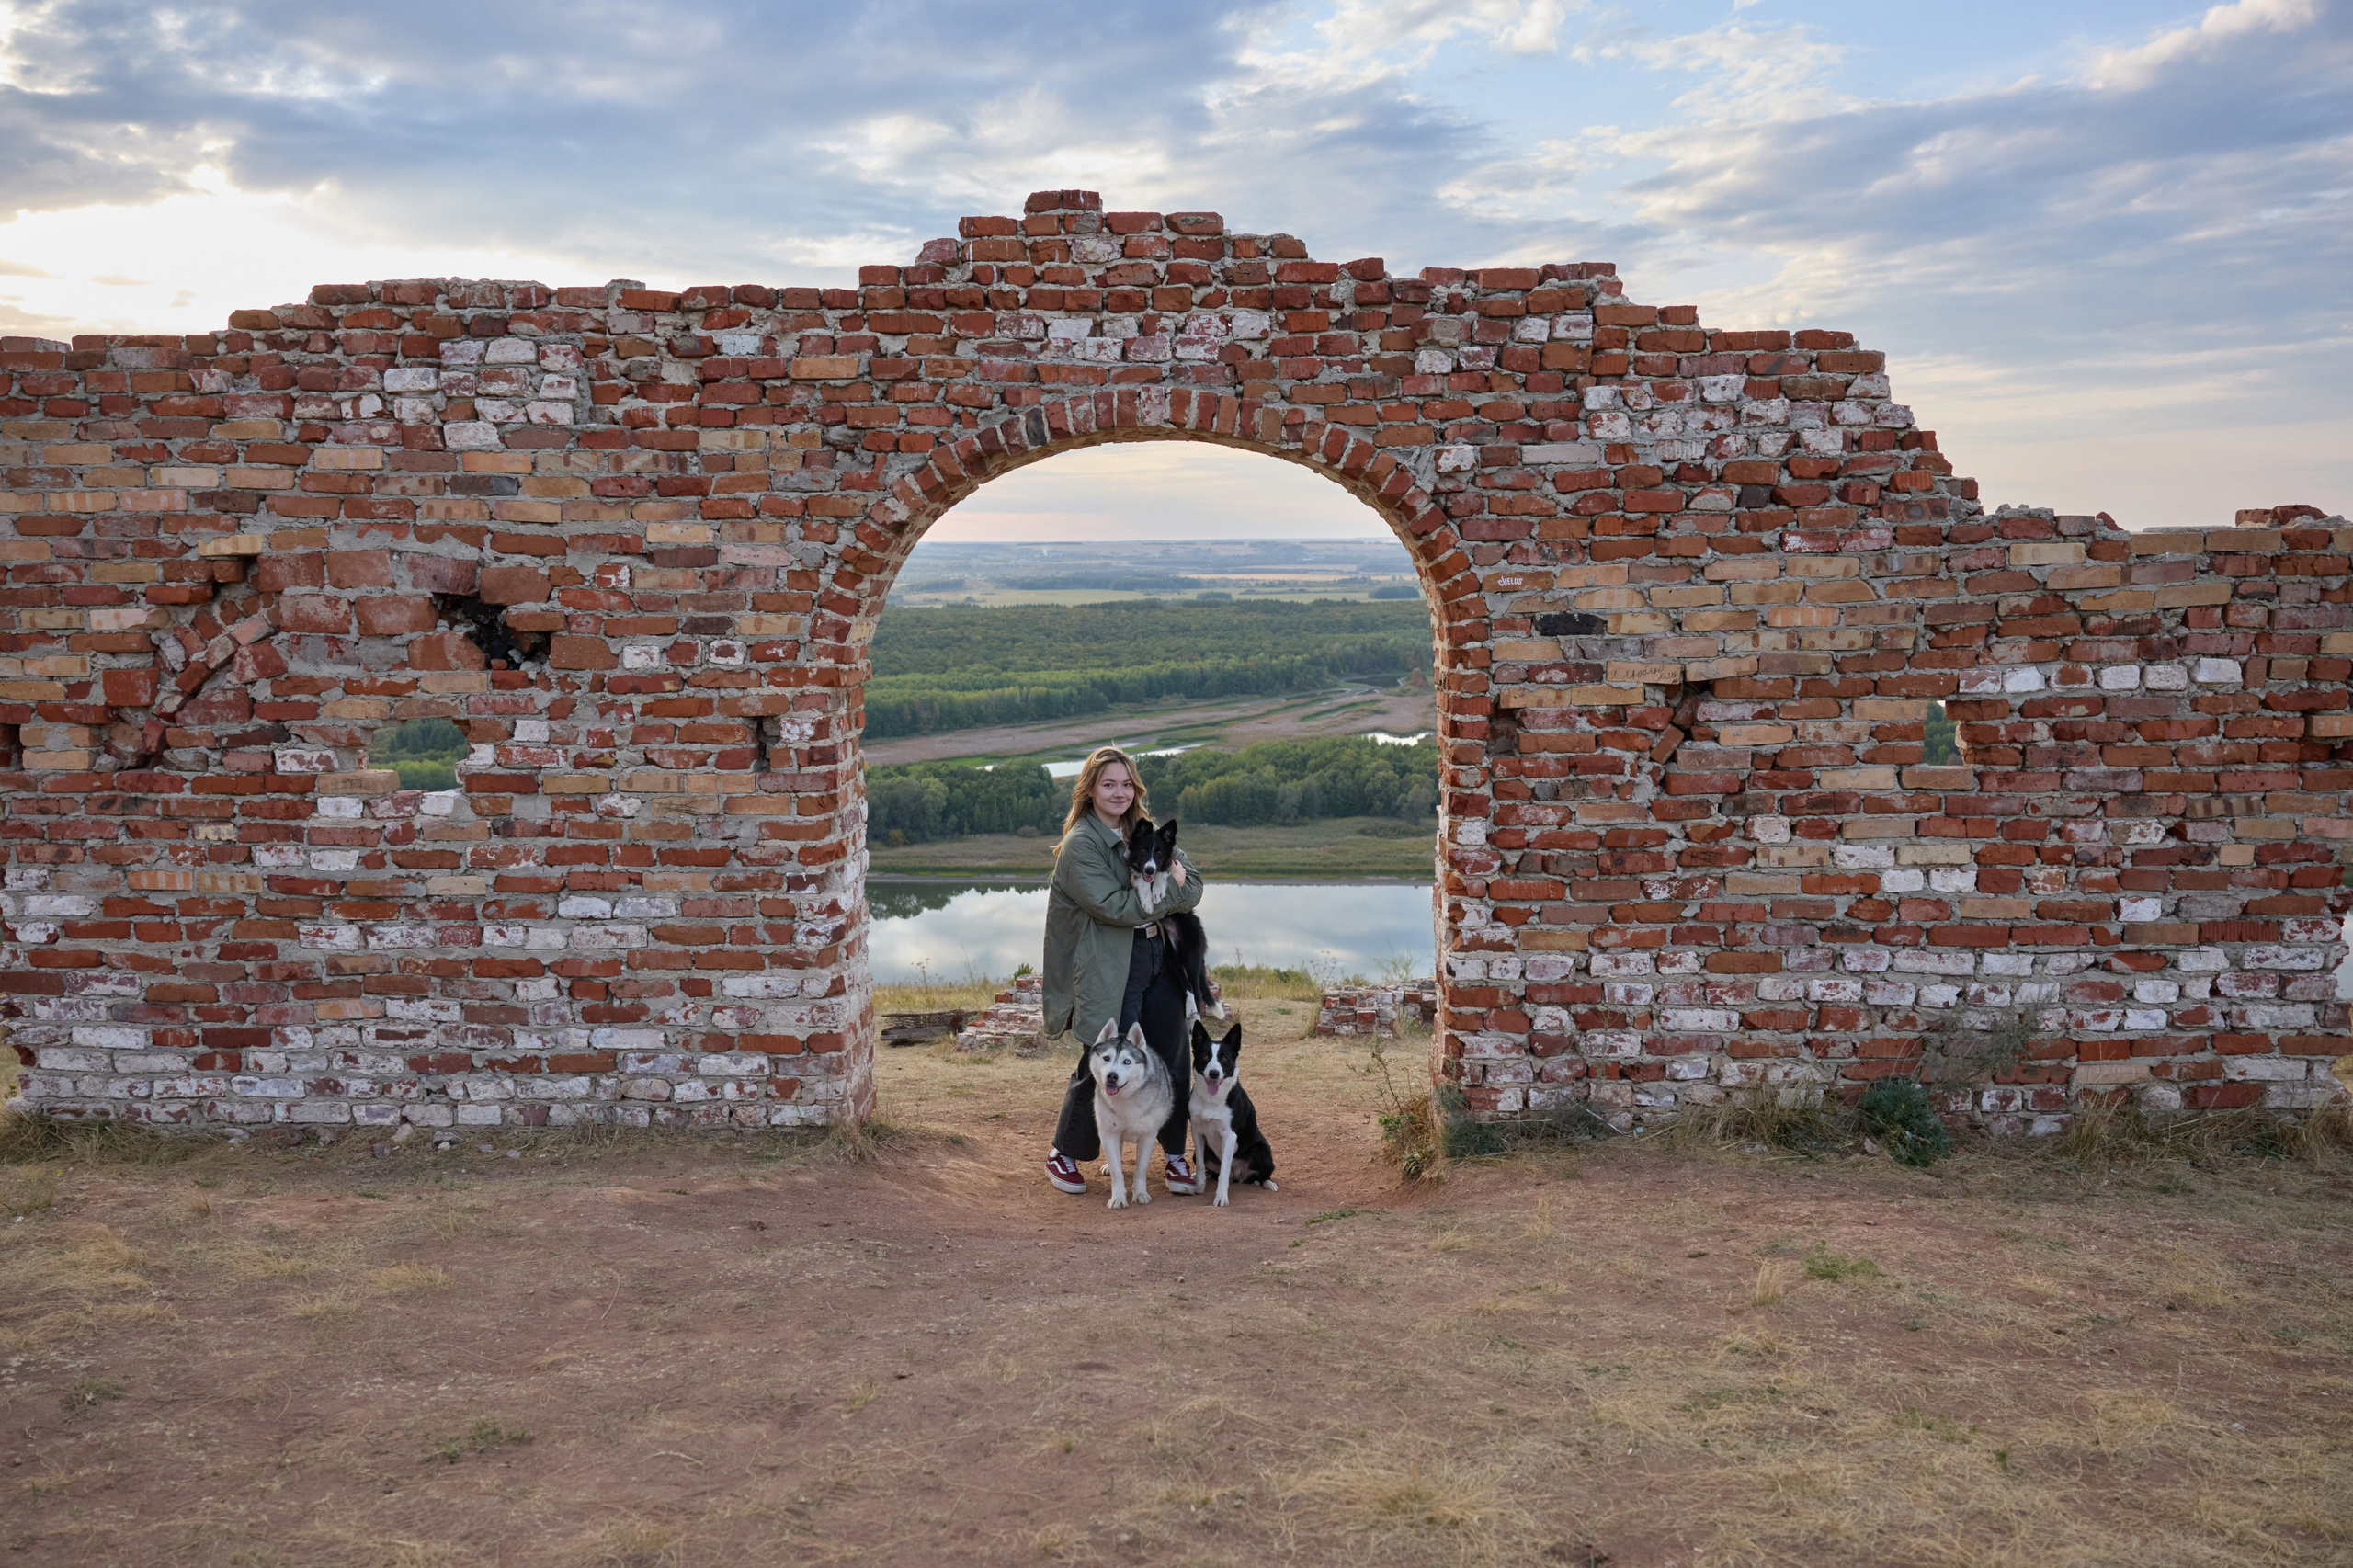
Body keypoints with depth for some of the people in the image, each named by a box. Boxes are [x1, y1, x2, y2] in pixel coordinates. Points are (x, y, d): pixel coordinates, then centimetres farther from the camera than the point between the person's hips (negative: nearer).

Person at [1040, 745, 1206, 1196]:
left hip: (1159, 958, 7)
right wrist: (1170, 888, -10)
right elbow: (1115, 907, -19)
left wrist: (1175, 878, -15)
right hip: (1108, 969, -6)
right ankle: (1064, 1155, 19)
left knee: (1174, 1062, 8)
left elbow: (1192, 885, 6)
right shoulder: (1079, 845, -9)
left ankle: (1176, 1158, 21)